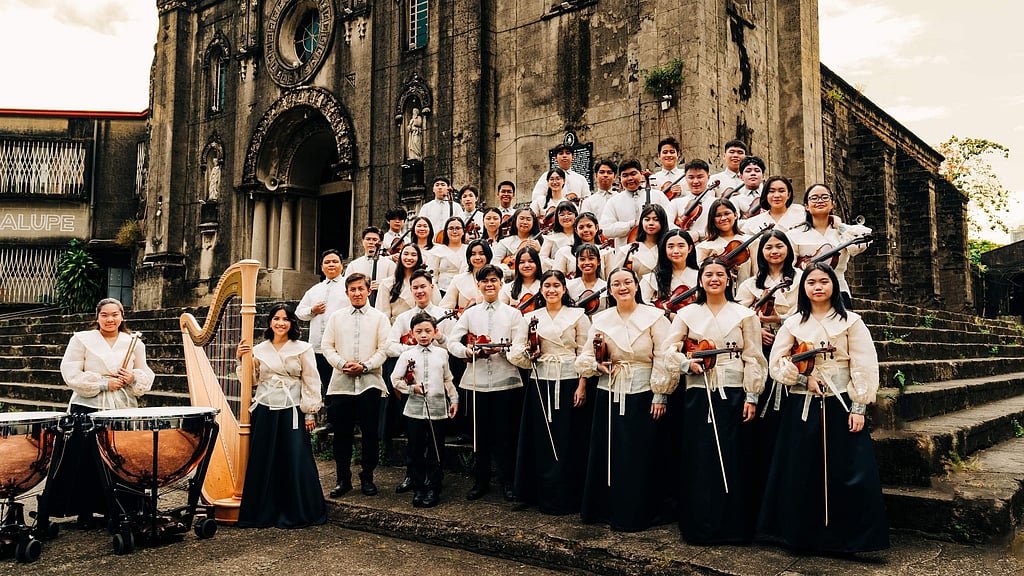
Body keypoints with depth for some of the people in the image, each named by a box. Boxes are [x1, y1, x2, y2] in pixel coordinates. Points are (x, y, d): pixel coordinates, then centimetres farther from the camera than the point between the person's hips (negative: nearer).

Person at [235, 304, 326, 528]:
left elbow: (311, 383, 0)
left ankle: (297, 513, 12)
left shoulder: (303, 349, 0)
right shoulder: (259, 349, 8)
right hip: (264, 411, 3)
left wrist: (310, 413, -4)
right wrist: (244, 359, -1)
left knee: (295, 463, -2)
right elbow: (252, 380, 11)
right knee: (262, 462, 6)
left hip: (292, 411, -3)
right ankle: (264, 512, 19)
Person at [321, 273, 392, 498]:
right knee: (341, 433, 5)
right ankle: (343, 479, 17)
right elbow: (327, 346, 7)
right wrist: (342, 364, -9)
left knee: (370, 433, 2)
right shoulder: (336, 317, 11)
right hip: (341, 383, 2)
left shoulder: (379, 317, 5)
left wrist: (365, 366, -13)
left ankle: (367, 477, 16)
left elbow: (384, 349, -1)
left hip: (370, 382, -2)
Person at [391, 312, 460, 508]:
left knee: (436, 452, 5)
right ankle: (418, 488, 18)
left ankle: (433, 489, 16)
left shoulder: (442, 353, 6)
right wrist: (412, 388, -11)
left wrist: (454, 399, 13)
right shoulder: (407, 355, 1)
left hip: (438, 409, 1)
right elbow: (395, 379, 1)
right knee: (416, 451, 7)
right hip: (415, 410, -1)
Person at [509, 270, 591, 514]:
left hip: (569, 382, -2)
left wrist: (582, 385, -9)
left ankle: (566, 498, 11)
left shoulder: (577, 316, 2)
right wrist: (528, 351, -12)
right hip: (541, 383, 3)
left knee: (568, 441, 1)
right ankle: (545, 496, 17)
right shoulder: (532, 317, 9)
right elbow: (518, 352, 9)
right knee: (542, 439, 5)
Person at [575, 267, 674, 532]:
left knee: (642, 457, 3)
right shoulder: (600, 319, 6)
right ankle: (608, 508, 22)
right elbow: (586, 357, 10)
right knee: (608, 453, 7)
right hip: (609, 397, 3)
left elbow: (663, 358, -6)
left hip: (643, 396, -3)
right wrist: (597, 366, -11)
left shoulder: (654, 317, -3)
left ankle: (638, 513, 17)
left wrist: (660, 394, -10)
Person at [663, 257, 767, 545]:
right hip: (698, 395, 1)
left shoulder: (744, 315, 5)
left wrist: (751, 396, -4)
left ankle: (733, 526, 13)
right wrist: (686, 363, -14)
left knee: (733, 459, 1)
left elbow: (753, 358, 2)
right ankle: (699, 526, 13)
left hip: (733, 394, -1)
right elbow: (669, 348, 5)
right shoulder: (687, 313, 8)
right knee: (698, 460, 2)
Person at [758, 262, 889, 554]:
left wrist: (858, 407, -10)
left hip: (841, 405, -1)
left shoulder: (850, 322, 1)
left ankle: (849, 536, 12)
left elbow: (863, 366, -4)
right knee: (802, 472, 5)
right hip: (803, 406, 2)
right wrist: (803, 379, -12)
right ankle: (802, 534, 18)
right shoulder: (793, 323, 6)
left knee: (847, 472, -3)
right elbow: (777, 363, 4)